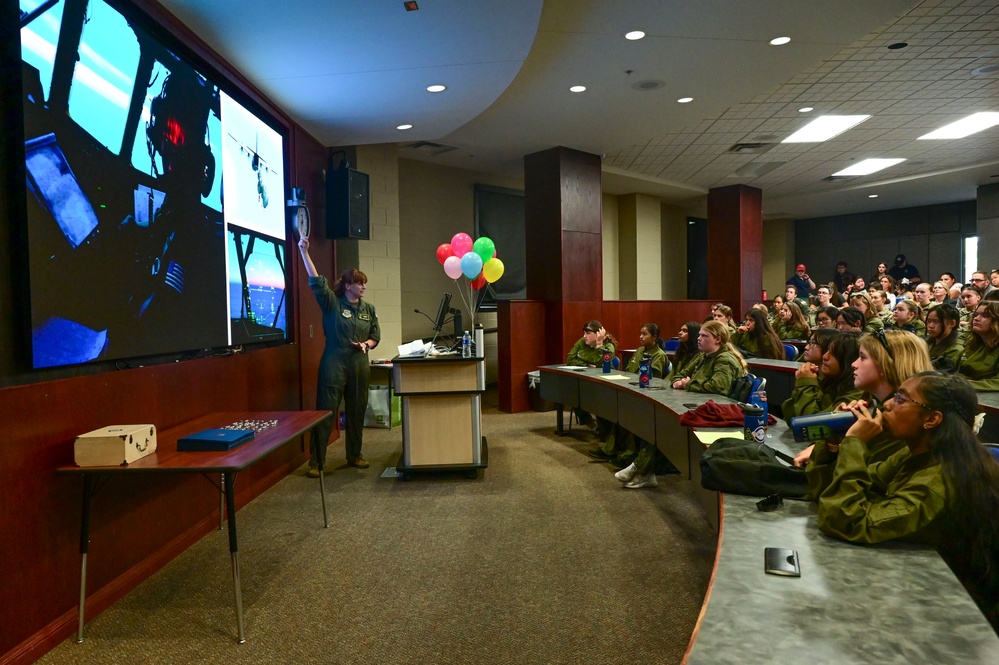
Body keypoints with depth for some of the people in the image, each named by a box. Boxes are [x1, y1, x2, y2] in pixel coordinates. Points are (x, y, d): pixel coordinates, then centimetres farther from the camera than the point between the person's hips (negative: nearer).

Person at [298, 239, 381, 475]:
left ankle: (354, 455, 27)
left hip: (359, 365, 5)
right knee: (325, 411, -3)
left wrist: (367, 344, -9)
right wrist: (304, 252, -25)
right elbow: (316, 281, -17)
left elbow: (375, 336, 14)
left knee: (357, 411, 12)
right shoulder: (332, 303, -5)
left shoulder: (369, 309, 9)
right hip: (334, 364, -5)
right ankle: (316, 461, 3)